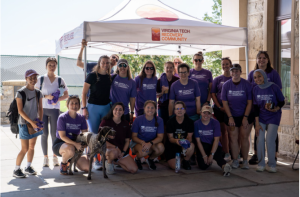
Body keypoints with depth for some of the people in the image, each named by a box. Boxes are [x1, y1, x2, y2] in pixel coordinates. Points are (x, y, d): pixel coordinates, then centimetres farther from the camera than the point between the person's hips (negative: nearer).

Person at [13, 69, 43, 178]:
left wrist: (40, 122, -5)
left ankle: (28, 167, 26)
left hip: (35, 123, 5)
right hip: (24, 123, -5)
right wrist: (31, 122, -19)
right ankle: (16, 170, 6)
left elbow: (40, 108, 8)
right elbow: (20, 110, -14)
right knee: (25, 148, -6)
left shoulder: (38, 93, 6)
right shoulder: (20, 93, -10)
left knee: (32, 146, 12)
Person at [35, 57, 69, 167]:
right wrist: (46, 96, -15)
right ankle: (45, 157, 10)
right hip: (42, 109, 0)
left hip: (55, 109, 0)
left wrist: (58, 99, -10)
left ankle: (55, 156, 14)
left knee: (54, 133, 2)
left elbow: (66, 95, 7)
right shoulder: (41, 79, 3)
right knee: (44, 133, 1)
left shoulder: (60, 80, 6)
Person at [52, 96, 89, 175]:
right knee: (70, 149, -43)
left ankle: (71, 160, 20)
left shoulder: (81, 118, 0)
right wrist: (75, 144, -32)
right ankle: (63, 164, -9)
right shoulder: (62, 117, -13)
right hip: (59, 144, -5)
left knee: (87, 167, -9)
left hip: (74, 145, 5)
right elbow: (62, 136, -19)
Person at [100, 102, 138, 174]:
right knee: (114, 152, -42)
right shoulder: (106, 122, -7)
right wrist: (115, 147, -20)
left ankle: (116, 161, 14)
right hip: (108, 148, -4)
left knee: (134, 169, -11)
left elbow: (127, 141, 9)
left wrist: (123, 152, -8)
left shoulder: (125, 124, 6)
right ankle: (109, 162, -5)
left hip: (122, 150, 5)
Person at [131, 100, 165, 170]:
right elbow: (134, 137, -7)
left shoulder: (159, 120, -4)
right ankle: (137, 159, 4)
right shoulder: (138, 120, -9)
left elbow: (160, 137, -9)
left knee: (161, 147, -31)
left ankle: (150, 159, 5)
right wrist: (142, 142, -29)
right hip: (138, 143, -3)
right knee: (143, 152, -37)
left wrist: (150, 143, -29)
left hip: (152, 143, 3)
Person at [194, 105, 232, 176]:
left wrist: (211, 154, -20)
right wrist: (204, 155, -14)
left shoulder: (215, 123, -6)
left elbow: (216, 140, -11)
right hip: (202, 147, 2)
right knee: (203, 166, -16)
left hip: (214, 146, -2)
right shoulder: (197, 124, -5)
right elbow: (198, 141, -6)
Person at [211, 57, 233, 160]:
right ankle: (226, 153, 11)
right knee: (223, 131, 4)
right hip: (219, 109, 0)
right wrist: (219, 107, -7)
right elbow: (213, 94, 3)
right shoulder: (217, 79, 7)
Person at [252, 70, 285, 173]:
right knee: (260, 140, -2)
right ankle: (261, 163, 13)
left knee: (270, 140, -8)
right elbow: (255, 107, -1)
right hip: (261, 117, 3)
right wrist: (257, 123, -4)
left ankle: (271, 164, 9)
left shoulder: (274, 87, -12)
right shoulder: (255, 89, -3)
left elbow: (282, 102, -3)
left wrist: (276, 109, -25)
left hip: (273, 117, -3)